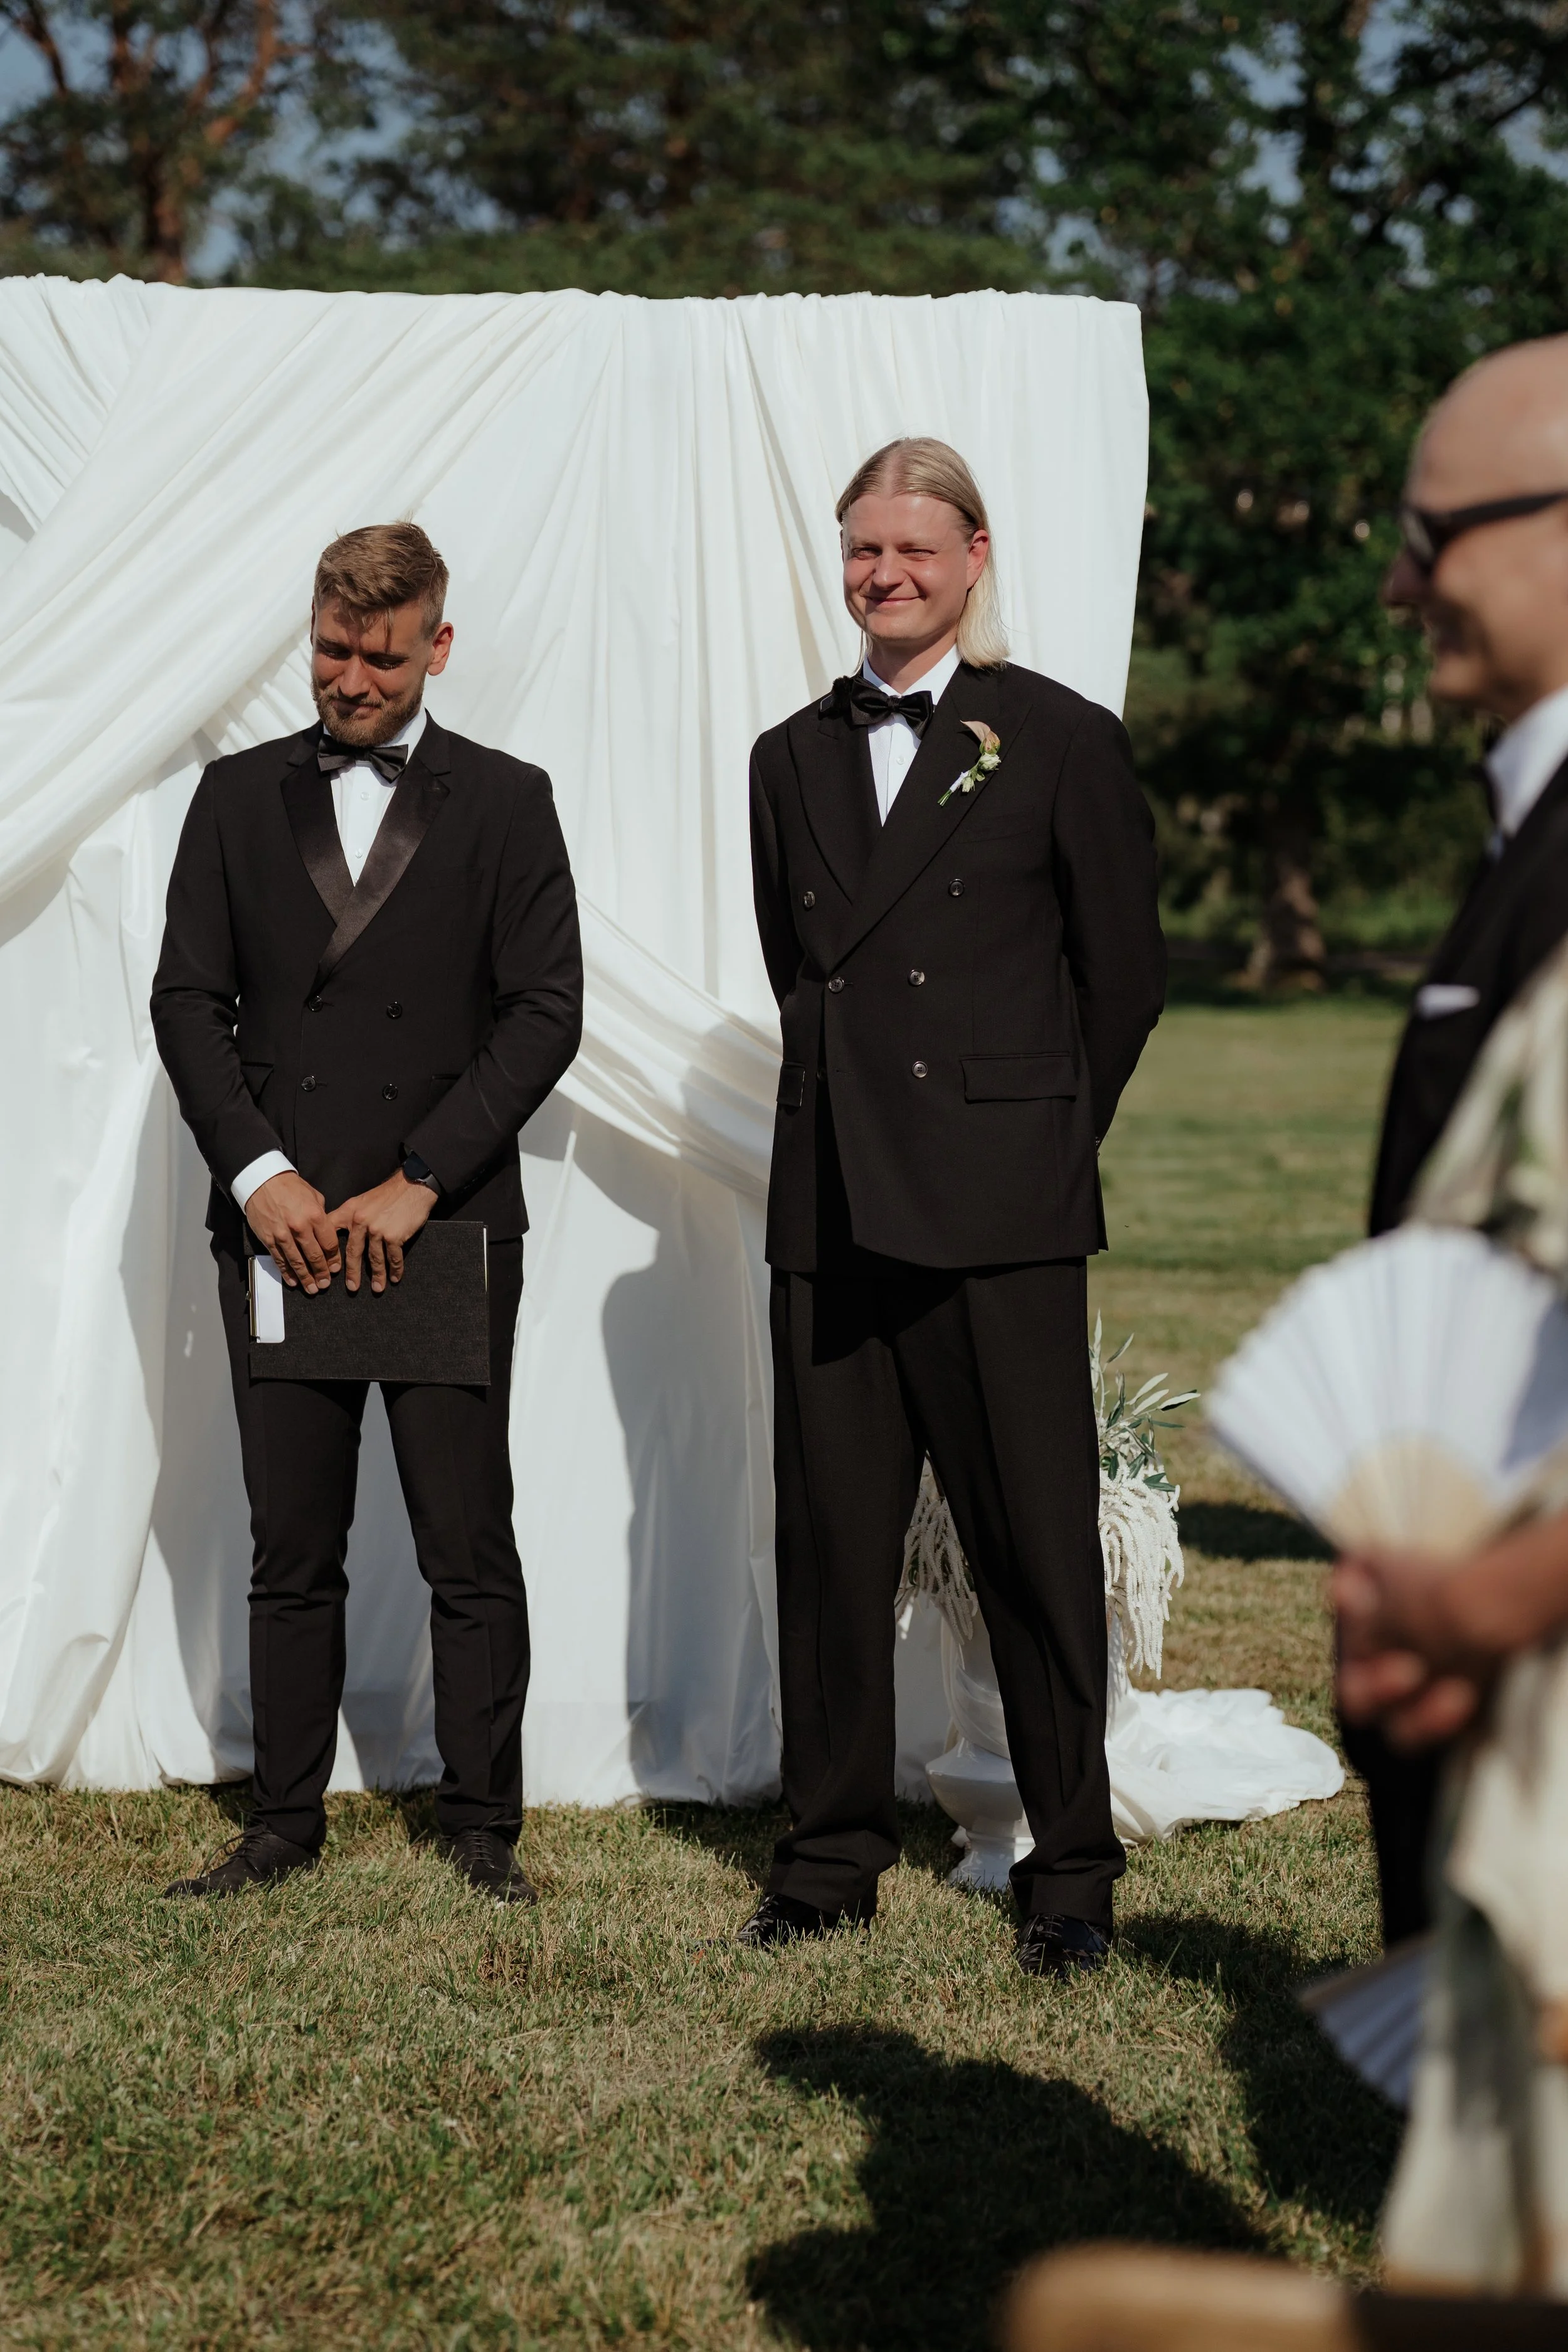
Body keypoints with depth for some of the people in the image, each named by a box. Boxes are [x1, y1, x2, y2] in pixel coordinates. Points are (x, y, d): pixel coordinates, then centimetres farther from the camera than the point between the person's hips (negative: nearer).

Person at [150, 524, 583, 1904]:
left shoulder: (504, 803, 5)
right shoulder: (240, 800, 11)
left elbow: (547, 1011, -2)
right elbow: (188, 998, 7)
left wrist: (418, 1181, -10)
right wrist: (259, 1174, -7)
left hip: (449, 1229, -2)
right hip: (279, 1227, 2)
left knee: (471, 1552, 0)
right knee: (291, 1553, 6)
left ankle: (483, 1828, 11)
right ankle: (285, 1824, 15)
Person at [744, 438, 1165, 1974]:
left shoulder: (1062, 743, 1)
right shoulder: (792, 759, 15)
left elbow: (1125, 977, 5)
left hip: (998, 1212, -4)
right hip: (830, 1206, 4)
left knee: (1037, 1544, -1)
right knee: (828, 1541, 7)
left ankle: (1072, 1872, 9)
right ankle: (832, 1852, 18)